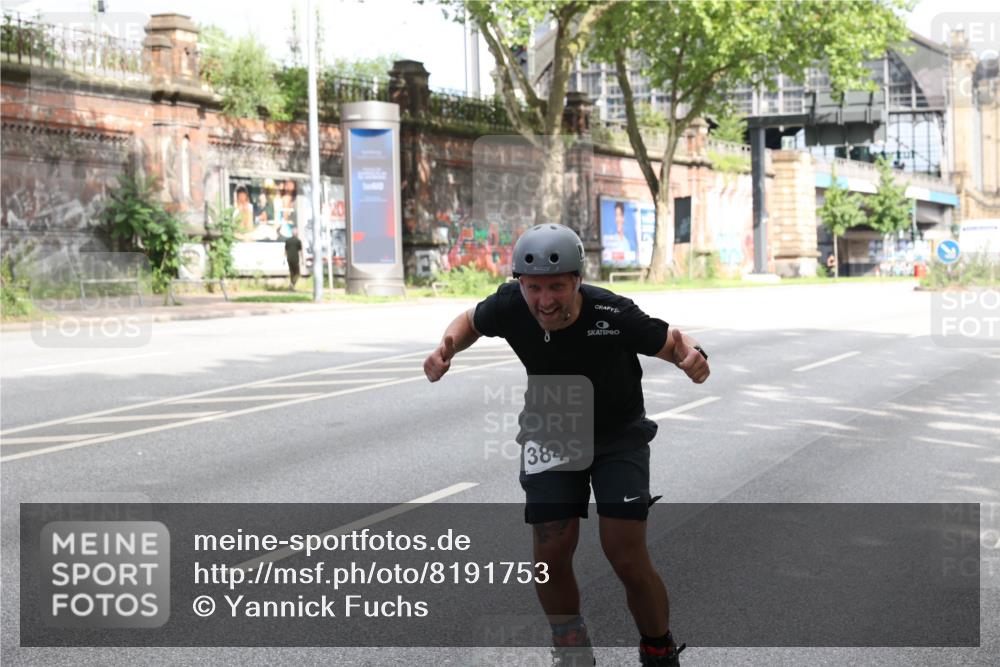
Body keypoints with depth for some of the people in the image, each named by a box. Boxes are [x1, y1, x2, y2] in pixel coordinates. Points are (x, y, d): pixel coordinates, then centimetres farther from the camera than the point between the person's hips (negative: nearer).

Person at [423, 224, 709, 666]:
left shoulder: (613, 314, -31)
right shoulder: (511, 306, -23)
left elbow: (669, 342, -13)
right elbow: (473, 320, 2)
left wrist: (691, 355, -36)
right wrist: (447, 347, -19)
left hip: (617, 436, -2)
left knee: (627, 559, -12)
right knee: (551, 557, -6)